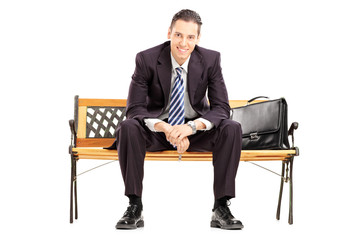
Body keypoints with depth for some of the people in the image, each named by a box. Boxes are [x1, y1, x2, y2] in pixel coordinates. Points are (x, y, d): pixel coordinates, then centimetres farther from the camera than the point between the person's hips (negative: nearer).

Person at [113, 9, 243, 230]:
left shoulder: (211, 60, -10)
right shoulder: (147, 59, -13)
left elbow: (221, 108, -13)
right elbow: (135, 108, -16)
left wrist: (192, 126, -33)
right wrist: (165, 128, -35)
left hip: (196, 131, 1)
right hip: (157, 130, -1)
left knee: (232, 129, -27)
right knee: (128, 128, -32)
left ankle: (221, 208, -21)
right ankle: (135, 207, -23)